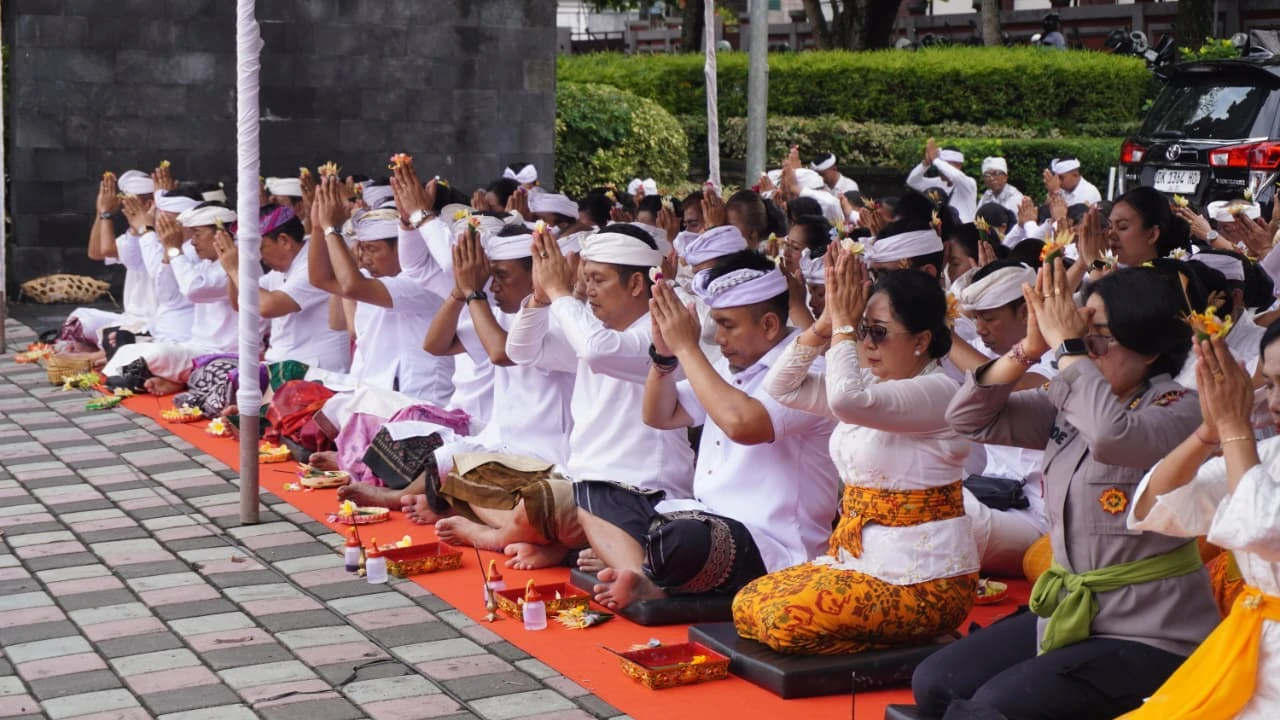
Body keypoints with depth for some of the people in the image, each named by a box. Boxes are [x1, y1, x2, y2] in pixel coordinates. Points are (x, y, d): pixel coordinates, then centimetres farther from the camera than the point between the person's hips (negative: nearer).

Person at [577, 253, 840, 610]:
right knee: (592, 493, 3)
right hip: (704, 518, 10)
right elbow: (659, 416, 20)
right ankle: (644, 584, -20)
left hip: (767, 547, -10)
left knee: (681, 539, -40)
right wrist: (665, 354, 1)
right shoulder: (732, 366, 15)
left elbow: (741, 423, -31)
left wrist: (686, 347, -20)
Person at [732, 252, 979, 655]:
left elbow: (847, 400, -36)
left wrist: (842, 324, -22)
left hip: (921, 578, -9)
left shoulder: (937, 391, -18)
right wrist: (827, 321, -5)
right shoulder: (871, 381, 9)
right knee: (748, 605, 1)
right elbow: (782, 387, 5)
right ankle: (891, 638, 8)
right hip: (862, 557, 9)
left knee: (783, 619, -22)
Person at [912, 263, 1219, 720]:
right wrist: (1030, 347, -9)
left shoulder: (1176, 410, -15)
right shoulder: (1068, 401, 4)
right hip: (1070, 612, 7)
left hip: (1148, 634, -7)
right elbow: (969, 419, 2)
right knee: (934, 682, 1)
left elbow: (1110, 435, -36)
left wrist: (1067, 346, -25)